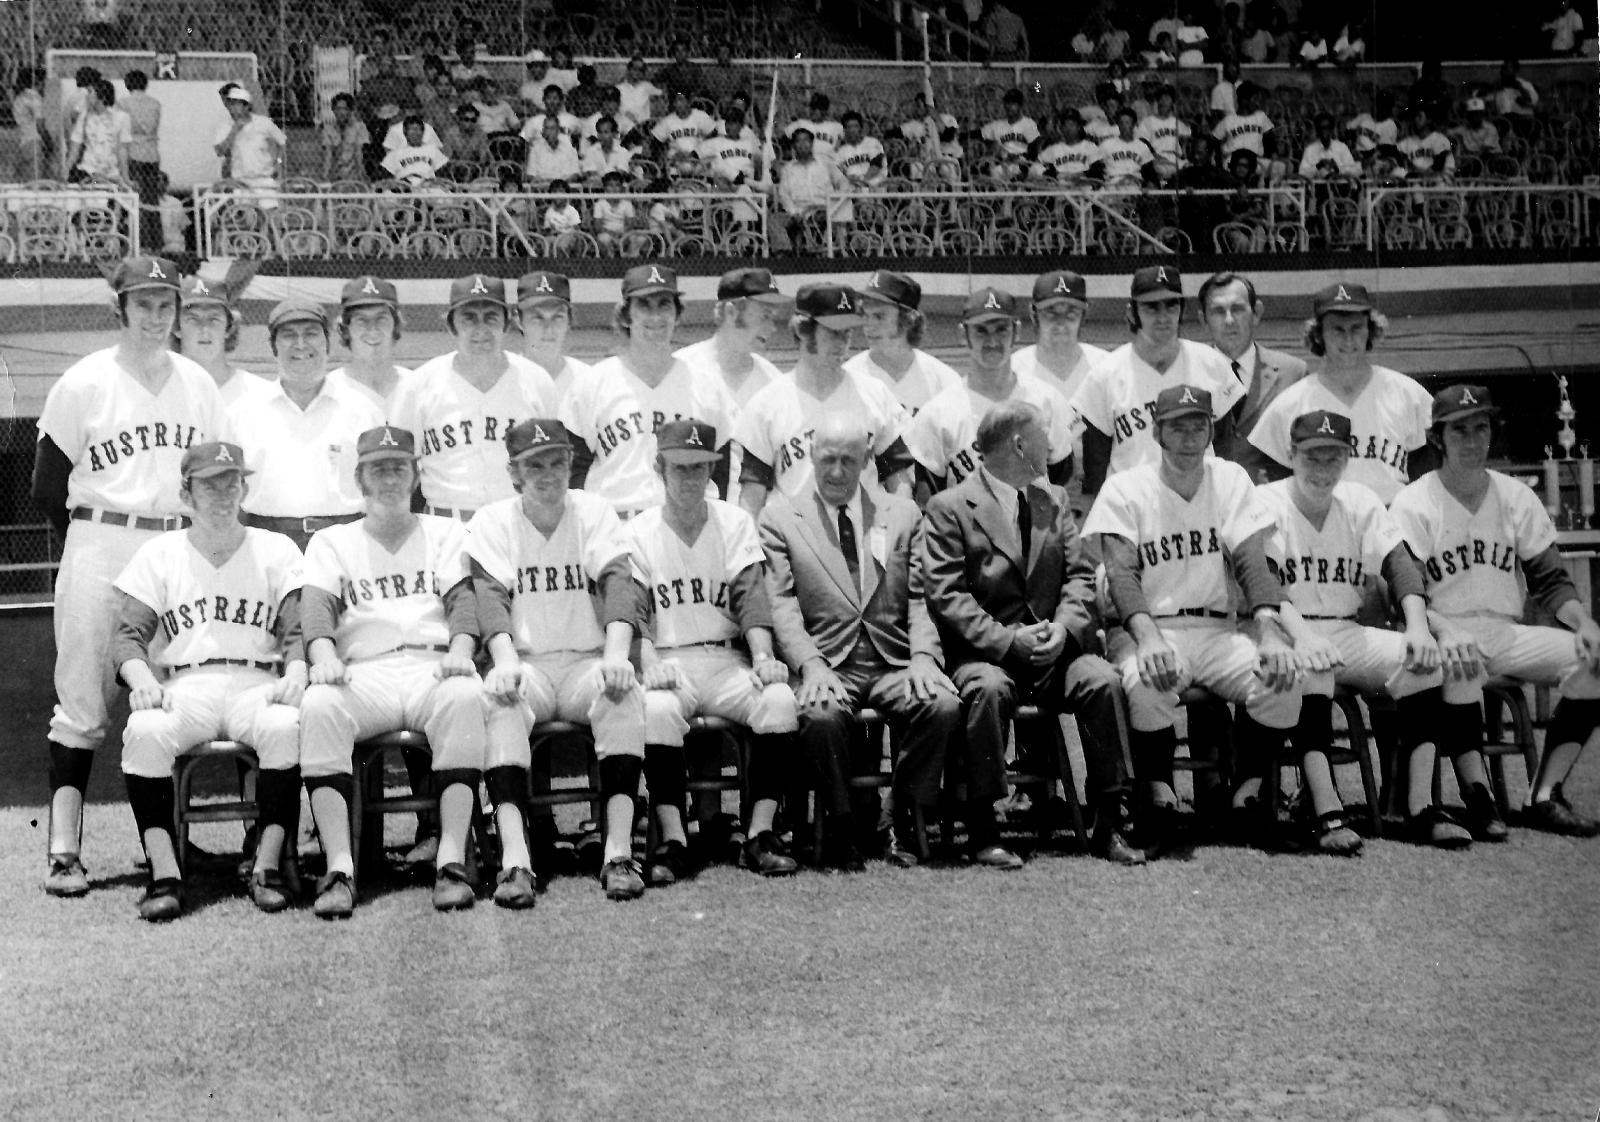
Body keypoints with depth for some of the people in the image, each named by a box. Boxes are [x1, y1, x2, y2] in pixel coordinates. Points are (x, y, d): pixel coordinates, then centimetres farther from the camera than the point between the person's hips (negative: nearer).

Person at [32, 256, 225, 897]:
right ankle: (63, 849, -2)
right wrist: (94, 543, 2)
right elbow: (47, 487, 2)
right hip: (100, 549, -3)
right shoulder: (83, 383, -1)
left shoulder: (198, 385, 11)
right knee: (82, 696, -4)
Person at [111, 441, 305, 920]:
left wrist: (295, 673, -15)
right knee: (144, 731, -34)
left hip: (257, 685, 0)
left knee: (286, 727, -35)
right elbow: (128, 635, 8)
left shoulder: (277, 549, 15)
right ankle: (164, 875, -31)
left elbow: (298, 631, 8)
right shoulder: (158, 553, 16)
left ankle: (268, 868, -27)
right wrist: (141, 677, -15)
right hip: (183, 687, 1)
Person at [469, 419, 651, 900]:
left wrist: (616, 654, -26)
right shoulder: (491, 522, 7)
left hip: (588, 662, 1)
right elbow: (490, 596, -8)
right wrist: (505, 659, -28)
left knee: (623, 692, -32)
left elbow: (619, 584, -7)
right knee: (497, 699, -34)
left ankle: (619, 851, -36)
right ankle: (514, 857, -42)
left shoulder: (594, 512, 8)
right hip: (524, 664, -1)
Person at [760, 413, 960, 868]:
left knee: (943, 705, -28)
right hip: (826, 664, -2)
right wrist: (810, 664, -19)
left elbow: (921, 600, 10)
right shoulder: (780, 516, 7)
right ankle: (844, 824, -10)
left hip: (895, 662, 2)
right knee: (821, 715, -35)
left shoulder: (903, 514, 16)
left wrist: (923, 657, -9)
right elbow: (781, 605, -3)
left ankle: (905, 821, -6)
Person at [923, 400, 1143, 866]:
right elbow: (946, 596, -10)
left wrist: (1064, 627, -11)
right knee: (989, 688, -36)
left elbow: (1080, 575, 10)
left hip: (1052, 651, 4)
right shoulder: (950, 507, -1)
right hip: (984, 653, -4)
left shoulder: (1053, 500, 17)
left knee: (1101, 678, -24)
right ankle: (982, 829, -26)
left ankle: (1110, 823, -16)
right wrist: (1008, 640, -19)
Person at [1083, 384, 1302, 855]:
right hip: (1146, 628, -3)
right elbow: (1121, 572, -11)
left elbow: (1251, 562, 0)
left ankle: (1248, 798, -7)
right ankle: (1160, 801, -16)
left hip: (1216, 630, 3)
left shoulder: (1230, 480, 10)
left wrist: (1269, 632, -18)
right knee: (1147, 684, -36)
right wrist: (1147, 636, -30)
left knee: (1282, 679, -24)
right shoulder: (1124, 489, 1)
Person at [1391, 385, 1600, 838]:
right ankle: (1478, 798, -36)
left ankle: (1545, 796, -20)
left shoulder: (1516, 496, 12)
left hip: (1507, 634, 5)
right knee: (1457, 664, -39)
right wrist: (1445, 631, -30)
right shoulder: (1413, 504, -2)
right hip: (1445, 629, -5)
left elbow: (1550, 579, 10)